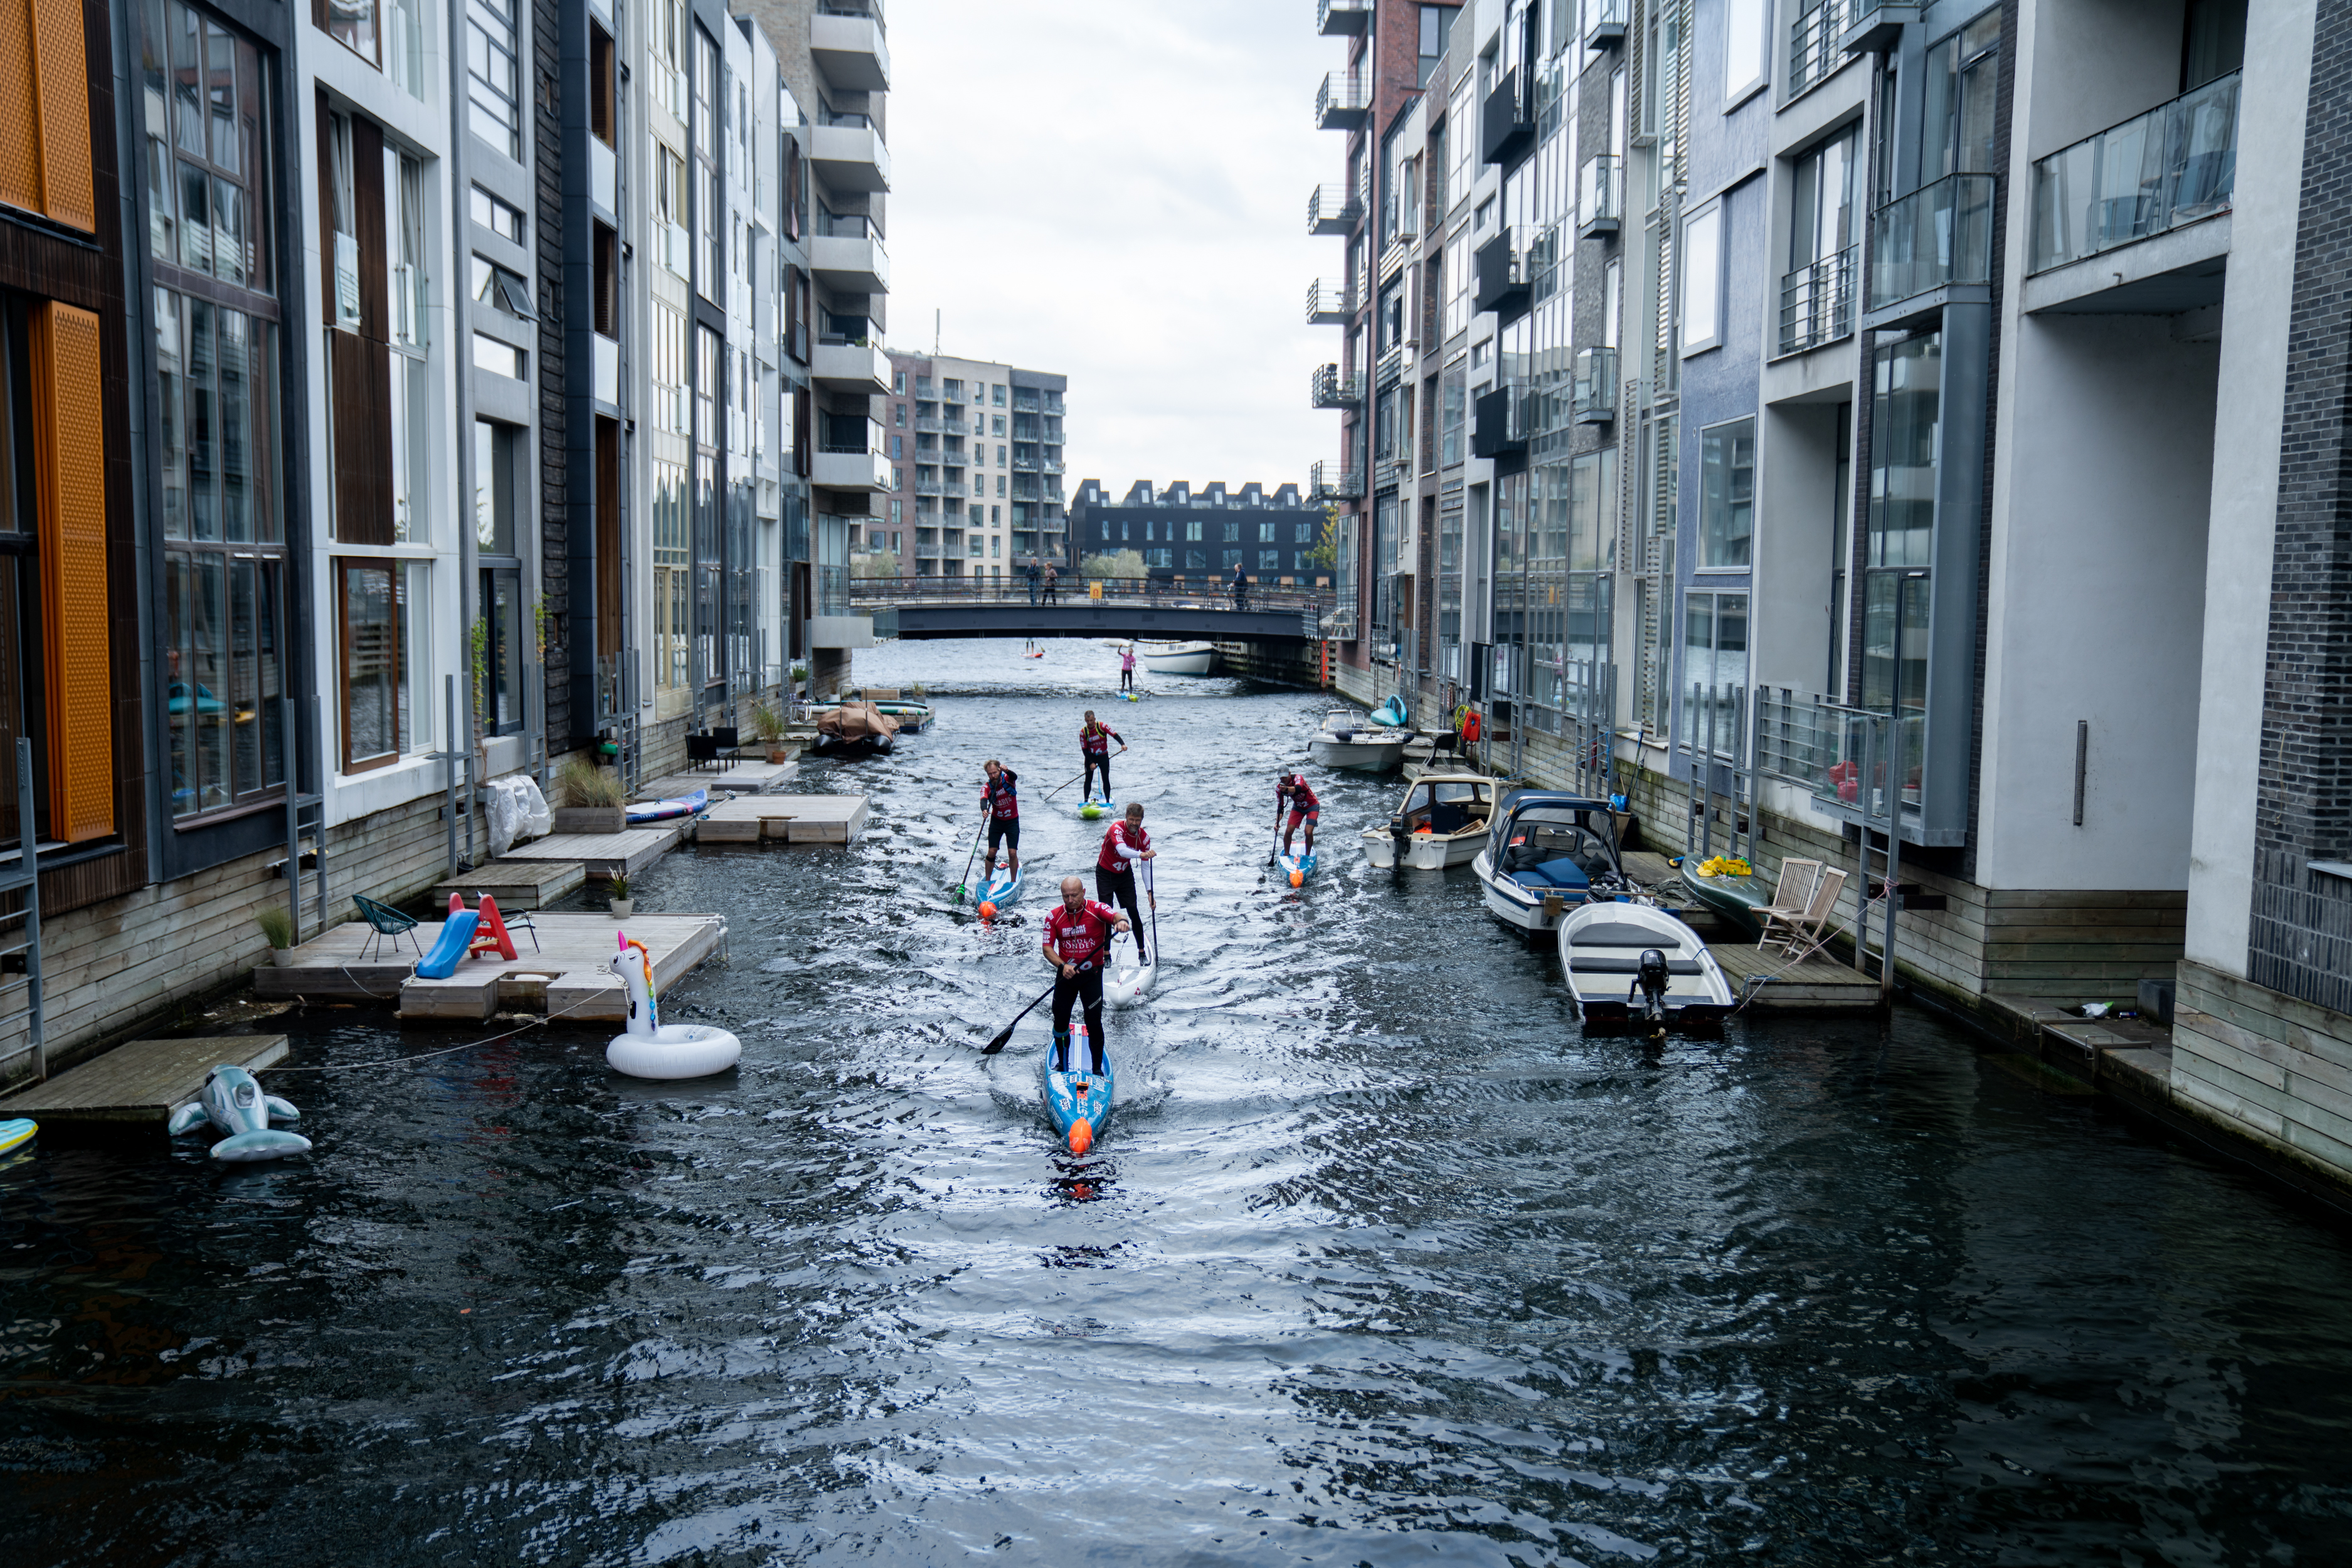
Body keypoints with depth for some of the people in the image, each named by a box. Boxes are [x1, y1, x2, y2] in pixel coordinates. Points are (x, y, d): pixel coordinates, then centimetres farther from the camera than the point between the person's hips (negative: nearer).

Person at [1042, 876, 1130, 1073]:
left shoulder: (1096, 909, -12)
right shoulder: (1054, 917, -4)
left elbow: (1115, 916, -31)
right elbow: (1047, 948, -5)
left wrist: (1121, 921, -55)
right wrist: (1062, 965, -22)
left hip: (1092, 975, -2)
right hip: (1066, 974, 3)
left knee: (1094, 1023, -2)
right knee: (1060, 1020, 8)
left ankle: (1097, 1068, 13)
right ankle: (1062, 1065, 29)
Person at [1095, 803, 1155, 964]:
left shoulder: (1144, 838, -13)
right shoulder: (1117, 829, -27)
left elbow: (1146, 867, -8)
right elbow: (1122, 851, -47)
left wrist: (1149, 891, -16)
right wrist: (1141, 854, -65)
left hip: (1125, 874, 4)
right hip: (1105, 874, -3)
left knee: (1133, 911, -3)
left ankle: (1142, 952, 6)